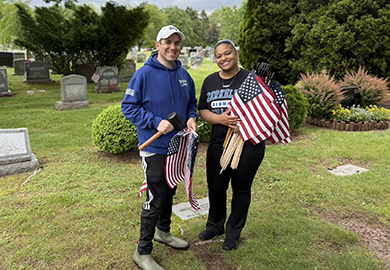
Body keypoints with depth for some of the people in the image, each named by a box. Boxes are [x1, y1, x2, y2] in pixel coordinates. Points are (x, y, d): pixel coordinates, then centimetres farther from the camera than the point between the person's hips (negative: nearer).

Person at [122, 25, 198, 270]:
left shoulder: (184, 74, 6)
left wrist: (191, 117, -4)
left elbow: (192, 101, 17)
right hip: (154, 147, -6)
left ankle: (163, 231, 43)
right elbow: (129, 107, -12)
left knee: (169, 192, 21)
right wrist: (156, 122, -22)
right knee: (155, 198, -4)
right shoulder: (144, 74, -13)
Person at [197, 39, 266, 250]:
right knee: (216, 187, 12)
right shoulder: (210, 81, 9)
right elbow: (203, 111, 5)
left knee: (241, 189, 10)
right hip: (218, 144, 4)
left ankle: (233, 232, 31)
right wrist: (220, 118, -15)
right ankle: (215, 225, 38)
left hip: (248, 144, -3)